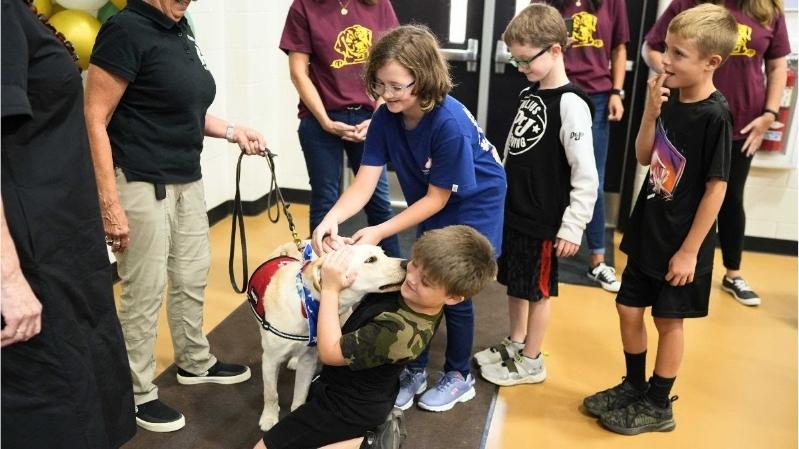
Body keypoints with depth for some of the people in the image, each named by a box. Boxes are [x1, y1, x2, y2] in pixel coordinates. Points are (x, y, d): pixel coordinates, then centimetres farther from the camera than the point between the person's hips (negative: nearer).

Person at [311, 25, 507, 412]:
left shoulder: (450, 124, -34)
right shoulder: (386, 117, -17)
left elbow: (438, 198, -26)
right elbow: (364, 182, -20)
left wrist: (380, 232, -30)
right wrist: (332, 218, -38)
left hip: (474, 207, -5)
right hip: (433, 210, 6)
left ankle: (459, 377, 25)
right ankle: (415, 371, 30)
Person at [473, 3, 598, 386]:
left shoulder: (570, 104, -19)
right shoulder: (528, 94, 6)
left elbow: (586, 176, -20)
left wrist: (573, 226, -18)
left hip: (543, 221, -7)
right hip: (512, 211, 8)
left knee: (538, 291, 8)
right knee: (513, 283, 19)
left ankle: (531, 363, 24)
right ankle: (514, 344, 38)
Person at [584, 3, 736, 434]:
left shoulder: (714, 116, -20)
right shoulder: (670, 100, 0)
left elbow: (716, 188, -18)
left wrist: (690, 250, -16)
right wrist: (651, 112, -10)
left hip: (681, 242, -6)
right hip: (648, 232, 7)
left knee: (668, 320, 8)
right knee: (629, 310, 14)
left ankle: (659, 406, 27)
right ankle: (634, 387, 35)